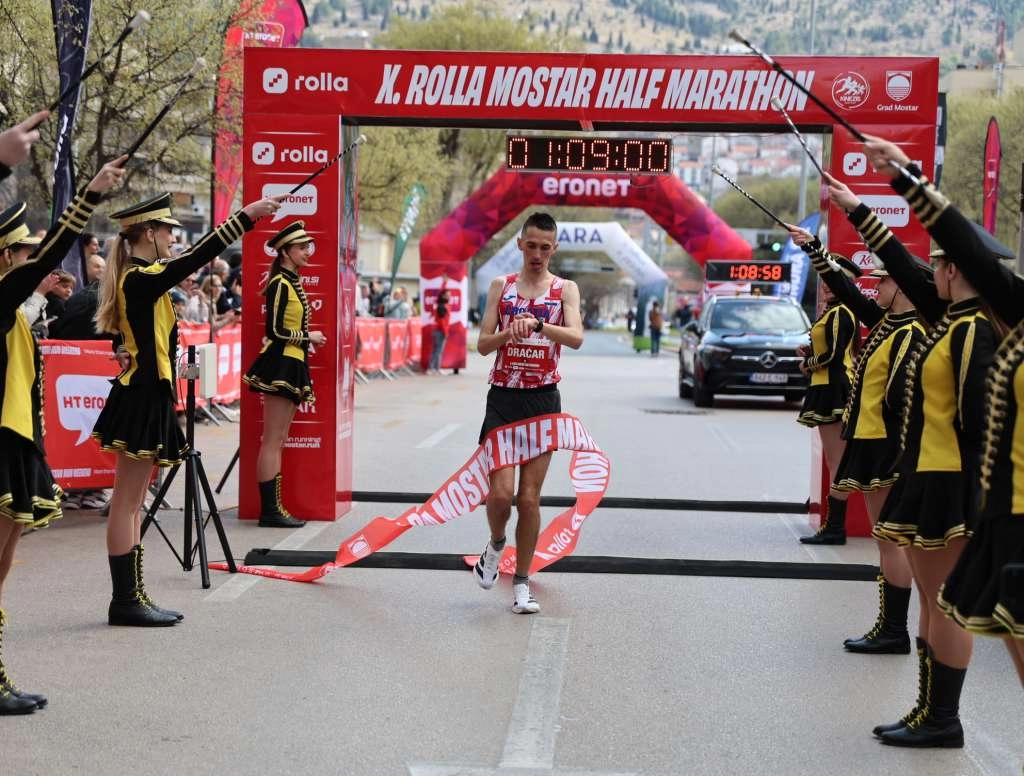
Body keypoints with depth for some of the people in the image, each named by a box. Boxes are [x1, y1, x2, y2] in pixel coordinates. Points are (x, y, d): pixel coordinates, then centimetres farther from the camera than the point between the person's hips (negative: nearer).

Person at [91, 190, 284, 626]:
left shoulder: (139, 278, 13)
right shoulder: (141, 279, -16)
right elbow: (197, 258, -22)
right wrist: (246, 216, -22)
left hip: (144, 398, 11)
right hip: (144, 398, -11)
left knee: (131, 502, 11)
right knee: (126, 503, -6)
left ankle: (132, 598, 16)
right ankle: (125, 602, -1)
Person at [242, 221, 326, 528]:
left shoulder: (292, 282, 16)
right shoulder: (280, 284, -12)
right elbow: (275, 331, -16)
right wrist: (309, 337, -7)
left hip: (291, 366, 10)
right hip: (279, 365, -10)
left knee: (278, 441, 11)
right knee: (272, 441, -7)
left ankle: (273, 507, 15)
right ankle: (269, 510, -6)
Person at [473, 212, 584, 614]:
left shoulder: (565, 289, 5)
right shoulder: (500, 286, 7)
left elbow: (576, 337, -13)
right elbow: (482, 345, 1)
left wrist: (536, 323, -29)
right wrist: (508, 332, -19)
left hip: (543, 400, 0)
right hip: (503, 399, 0)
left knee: (529, 497, 0)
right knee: (500, 493, -11)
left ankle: (521, 583, 12)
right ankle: (496, 545, 22)